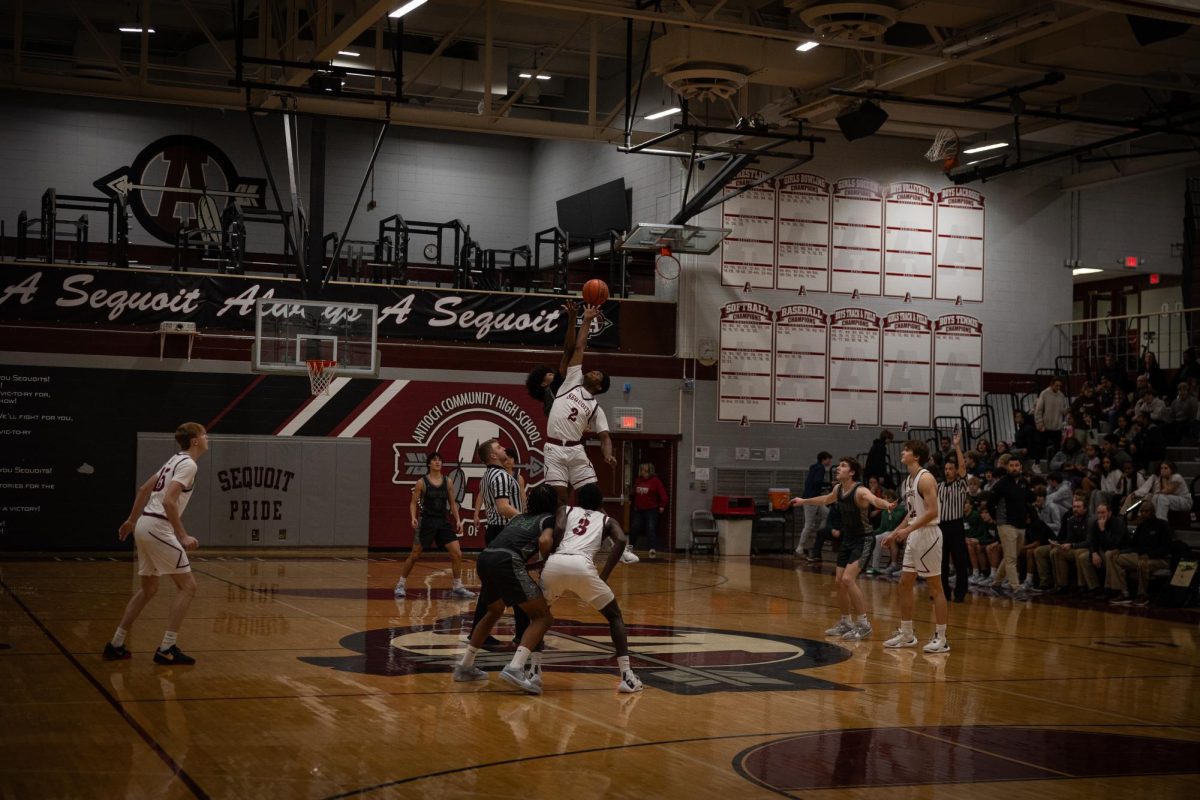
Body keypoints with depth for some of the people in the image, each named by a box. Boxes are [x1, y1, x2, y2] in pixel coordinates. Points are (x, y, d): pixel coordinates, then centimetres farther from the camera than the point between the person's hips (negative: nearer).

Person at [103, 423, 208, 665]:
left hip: (144, 526, 9)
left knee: (148, 589, 19)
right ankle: (166, 649, -5)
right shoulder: (188, 464, -12)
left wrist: (131, 520, 32)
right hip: (158, 529, -9)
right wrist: (183, 536, -23)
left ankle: (116, 645, 21)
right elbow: (168, 501, -23)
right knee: (187, 585, -3)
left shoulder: (175, 460, 17)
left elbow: (144, 489, 24)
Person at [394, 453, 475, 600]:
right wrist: (413, 517, -17)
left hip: (443, 521, 3)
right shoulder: (422, 482, -4)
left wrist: (458, 520, 0)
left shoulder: (448, 482, 5)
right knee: (414, 555, 2)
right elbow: (413, 502, -1)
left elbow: (452, 503, 11)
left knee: (457, 553, -6)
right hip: (426, 521, -3)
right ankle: (401, 584, 18)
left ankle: (458, 588, 4)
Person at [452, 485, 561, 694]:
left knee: (494, 612, 33)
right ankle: (515, 668, -20)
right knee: (543, 617, -1)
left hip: (485, 559, 7)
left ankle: (464, 666, 35)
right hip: (507, 561, -7)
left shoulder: (519, 517, 33)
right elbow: (544, 541, -6)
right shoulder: (548, 519, 14)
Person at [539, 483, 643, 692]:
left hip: (555, 563, 1)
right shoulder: (607, 520, 30)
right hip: (581, 566, -1)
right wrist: (604, 576, 10)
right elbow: (621, 540, 7)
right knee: (614, 616, 20)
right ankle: (626, 675, 7)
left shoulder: (565, 510, 31)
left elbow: (558, 531, 7)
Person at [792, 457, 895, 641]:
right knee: (839, 581, 11)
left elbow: (874, 499, -44)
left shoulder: (859, 491, -22)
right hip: (847, 540, 9)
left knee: (848, 579, -20)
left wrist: (886, 505, -67)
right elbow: (826, 500, 26)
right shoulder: (838, 490, 3)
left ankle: (864, 624, -12)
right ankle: (846, 622, 26)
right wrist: (804, 501, 40)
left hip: (863, 541, -9)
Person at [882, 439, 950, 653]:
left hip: (927, 535, -10)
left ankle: (941, 639, 0)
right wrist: (896, 532, 16)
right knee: (905, 584, 12)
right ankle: (906, 635, 20)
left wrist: (908, 530, -25)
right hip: (913, 537, 10)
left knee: (935, 587, -4)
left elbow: (932, 511, -23)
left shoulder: (926, 478, -15)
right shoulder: (908, 480, 14)